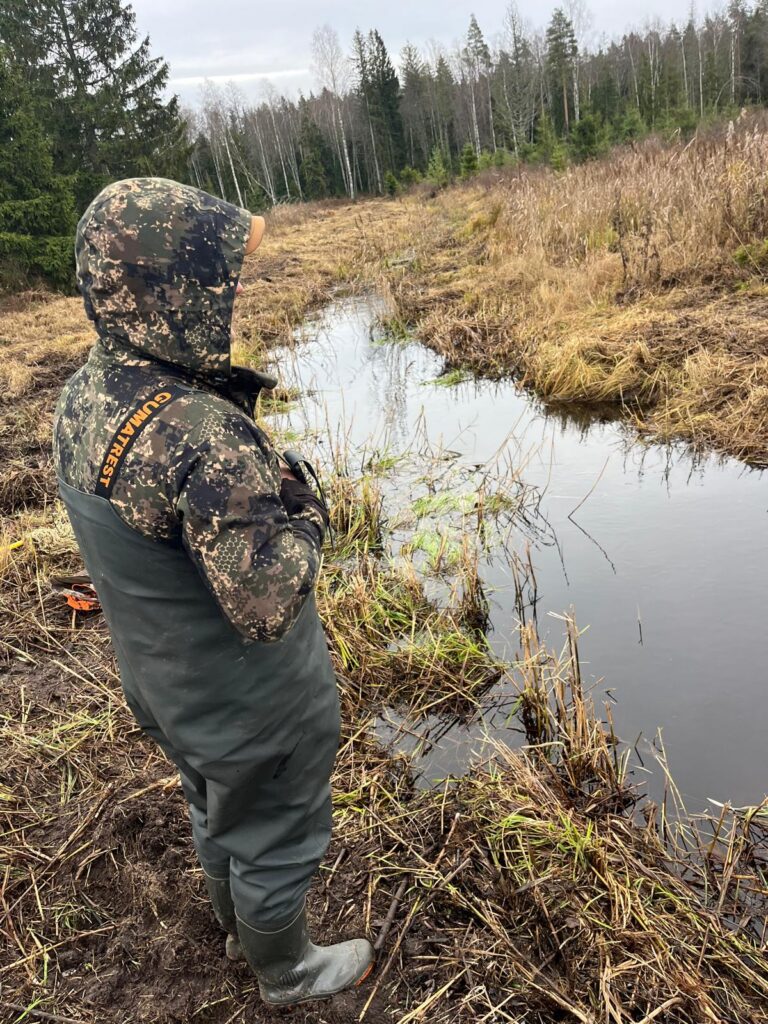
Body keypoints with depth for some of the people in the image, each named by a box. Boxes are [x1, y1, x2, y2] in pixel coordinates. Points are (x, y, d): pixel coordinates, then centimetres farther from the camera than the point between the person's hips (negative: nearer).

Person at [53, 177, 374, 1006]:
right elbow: (267, 604, -33)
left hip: (163, 685, 8)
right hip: (250, 707, -8)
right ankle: (287, 972, 49)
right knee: (273, 838, 20)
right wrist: (306, 513, -16)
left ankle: (240, 928, 59)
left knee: (217, 813, 32)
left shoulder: (80, 398, -8)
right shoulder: (201, 434, -36)